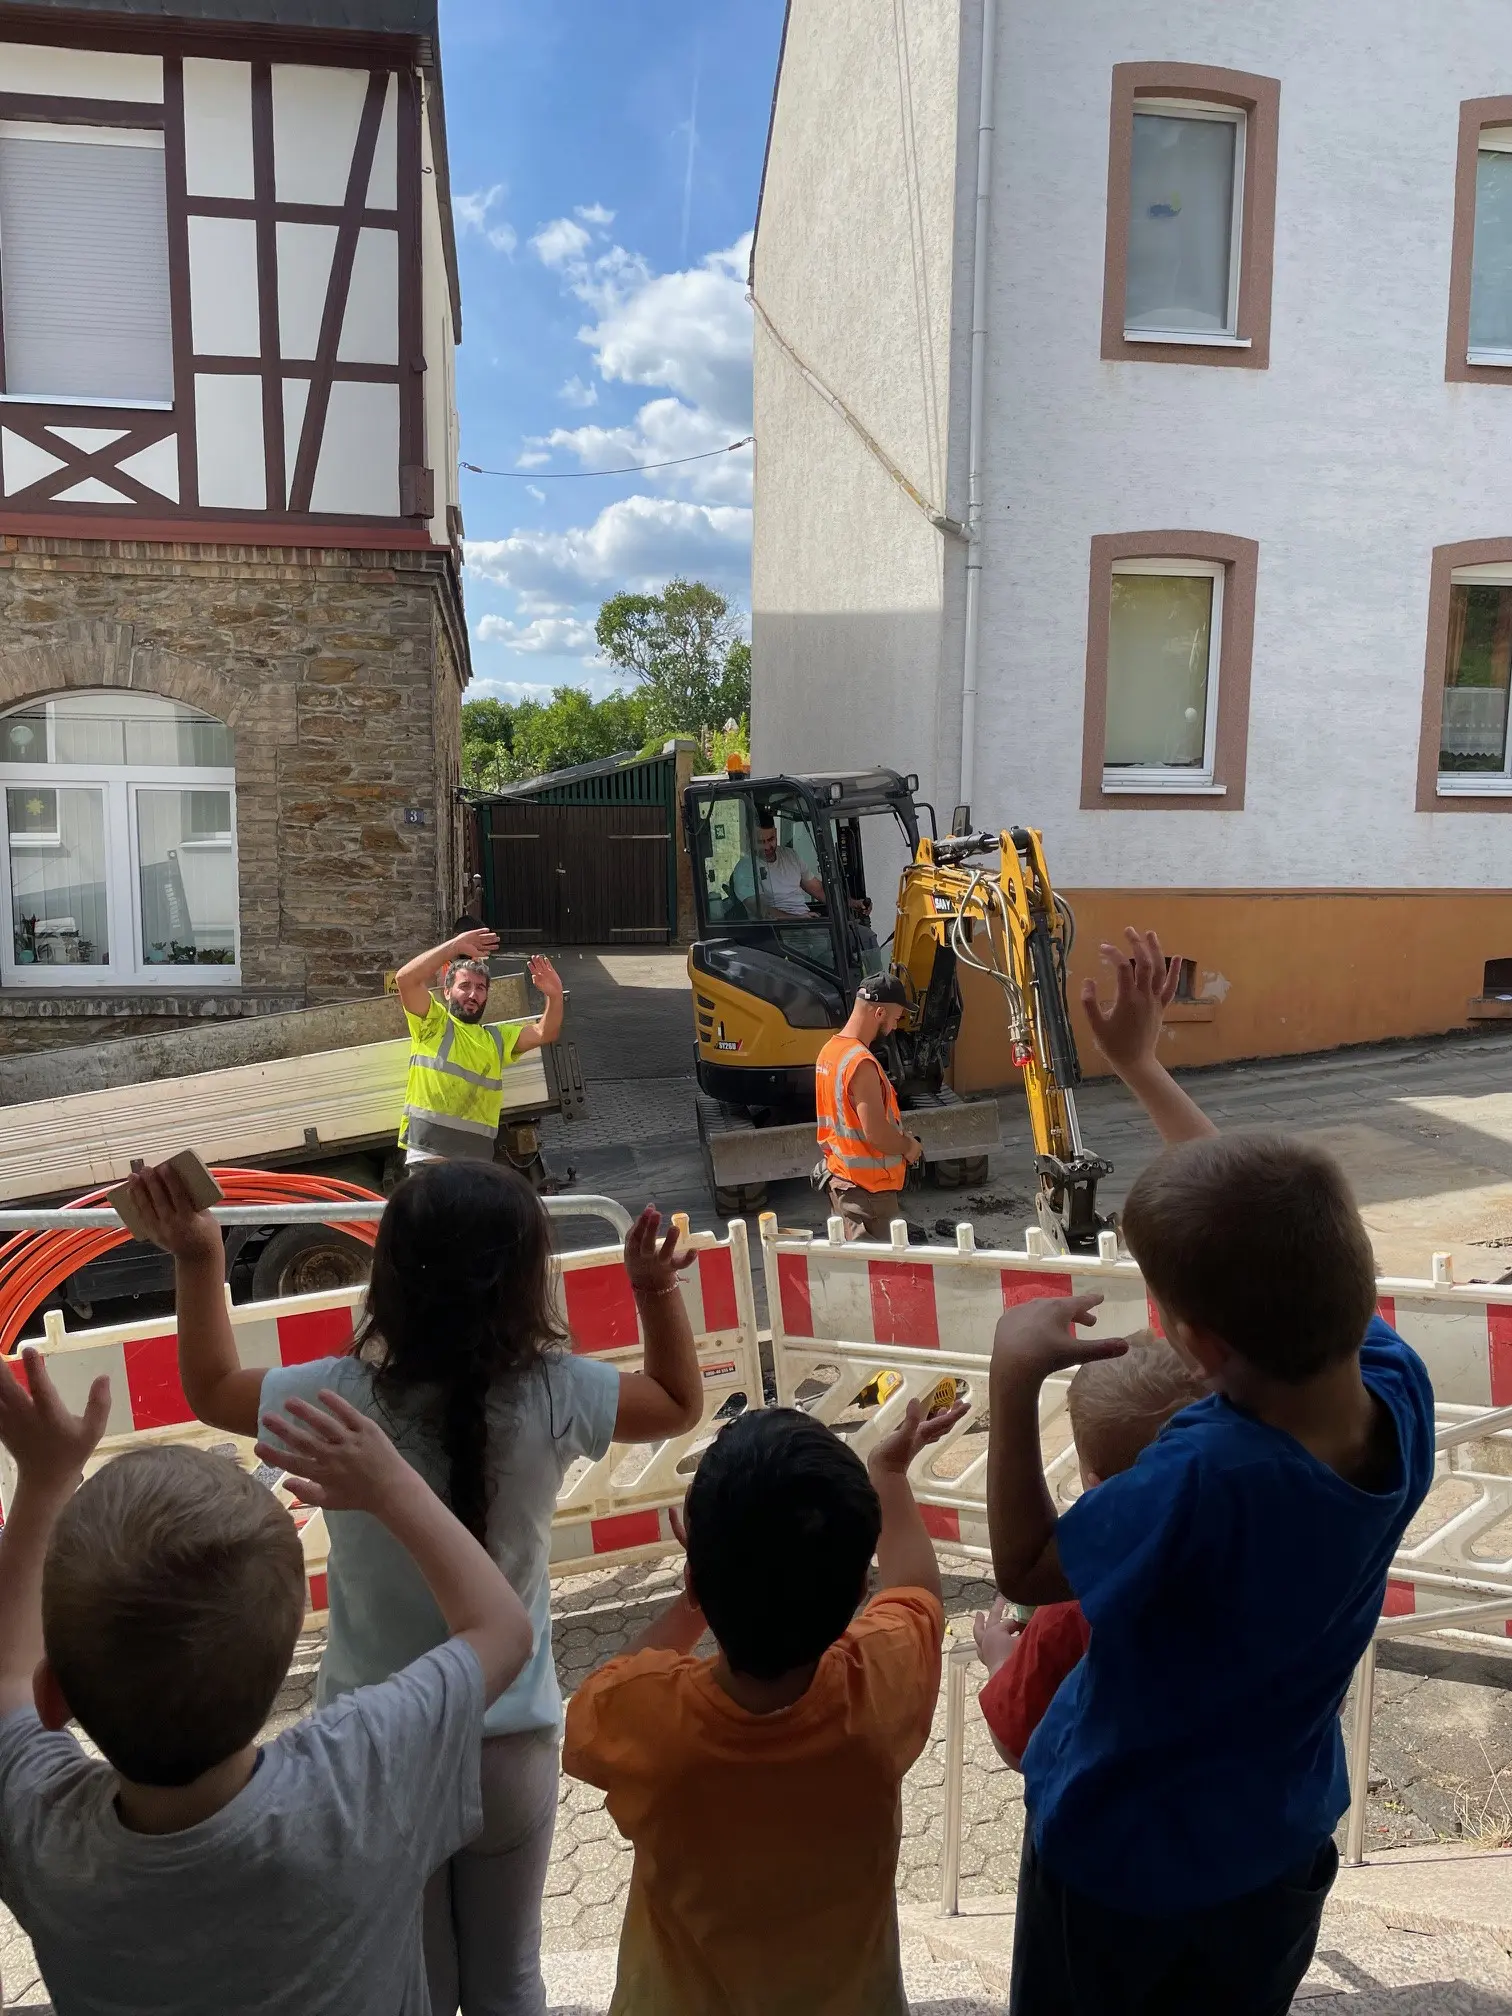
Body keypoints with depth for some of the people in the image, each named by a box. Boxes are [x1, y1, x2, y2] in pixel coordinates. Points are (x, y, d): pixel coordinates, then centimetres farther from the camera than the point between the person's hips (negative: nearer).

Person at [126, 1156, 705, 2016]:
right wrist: (657, 1290, -6)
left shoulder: (339, 1400, -20)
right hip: (510, 1741, 0)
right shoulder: (553, 1396, -20)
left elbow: (212, 1389, 3)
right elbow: (682, 1403, 0)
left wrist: (199, 1260, 5)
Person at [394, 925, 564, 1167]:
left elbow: (545, 1033, 10)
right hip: (428, 1152, -5)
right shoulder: (432, 1022, 7)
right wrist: (455, 946, -10)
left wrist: (554, 996, -9)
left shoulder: (497, 1038, 21)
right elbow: (405, 979, -9)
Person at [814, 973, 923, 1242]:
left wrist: (900, 1137, 12)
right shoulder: (861, 1063, -24)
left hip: (839, 1177, 9)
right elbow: (876, 1133, -26)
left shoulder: (830, 1050, 6)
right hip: (867, 1189, -9)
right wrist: (909, 1146, -7)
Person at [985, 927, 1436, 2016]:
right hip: (1284, 1845, 5)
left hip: (1125, 1859, -5)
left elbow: (1026, 1568, -23)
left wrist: (1012, 1378, -27)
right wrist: (1142, 1065, -2)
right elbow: (1278, 1228, -9)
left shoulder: (1203, 1483, -43)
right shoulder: (1400, 1387, -25)